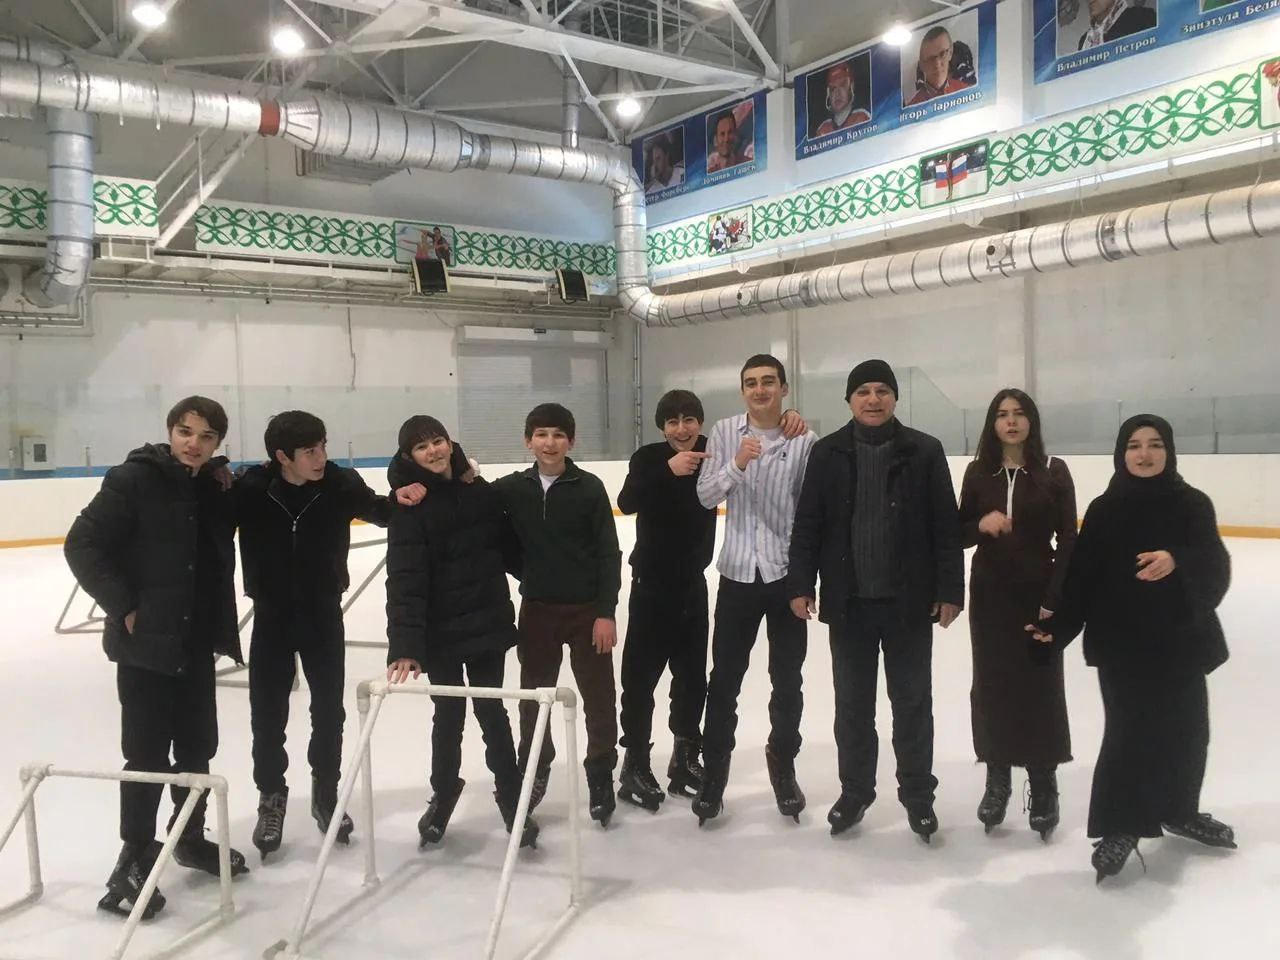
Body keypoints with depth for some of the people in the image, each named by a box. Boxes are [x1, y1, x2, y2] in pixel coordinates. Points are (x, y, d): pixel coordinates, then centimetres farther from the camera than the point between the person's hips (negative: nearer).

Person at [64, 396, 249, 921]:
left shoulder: (216, 490, 6)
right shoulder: (135, 479, -13)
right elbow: (81, 545, -14)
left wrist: (222, 629, 10)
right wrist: (123, 607, -17)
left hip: (196, 643, 6)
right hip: (145, 643, -6)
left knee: (198, 746, 15)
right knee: (147, 754, 1)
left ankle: (190, 837, 35)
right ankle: (134, 862, 17)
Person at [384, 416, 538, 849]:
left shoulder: (481, 491, 0)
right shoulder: (410, 506, -14)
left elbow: (509, 547, 9)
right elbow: (405, 581, -22)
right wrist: (405, 646, -31)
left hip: (488, 622, 3)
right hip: (441, 631, -2)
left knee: (491, 709, 9)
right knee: (449, 714, 11)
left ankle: (510, 795, 24)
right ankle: (444, 793, 35)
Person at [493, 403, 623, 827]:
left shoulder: (589, 487, -8)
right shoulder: (513, 488, -2)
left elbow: (609, 553, -7)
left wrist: (607, 611, -11)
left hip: (587, 608, -2)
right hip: (537, 608, 3)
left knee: (598, 696, 7)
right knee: (533, 694, 15)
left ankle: (601, 774, 24)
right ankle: (534, 769, 35)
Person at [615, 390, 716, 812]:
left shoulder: (712, 453, -3)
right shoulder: (649, 458, -13)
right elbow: (627, 502, -29)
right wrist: (667, 470, -43)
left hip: (693, 582, 4)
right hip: (651, 583, -4)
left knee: (692, 674, 12)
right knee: (640, 674, -3)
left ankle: (686, 756, 27)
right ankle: (635, 763, 8)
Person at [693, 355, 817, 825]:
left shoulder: (806, 440, -5)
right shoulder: (725, 432, 0)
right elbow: (705, 496, -5)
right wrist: (736, 465, -19)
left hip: (787, 574, 0)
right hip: (737, 573, 1)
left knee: (787, 682, 12)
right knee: (724, 680, 7)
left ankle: (783, 766, 33)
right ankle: (714, 772, 22)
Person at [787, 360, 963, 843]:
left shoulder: (925, 451, -2)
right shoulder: (827, 452, 1)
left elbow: (946, 526, -3)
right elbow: (808, 523, 2)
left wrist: (949, 590, -6)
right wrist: (800, 584, -3)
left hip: (909, 601, -1)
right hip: (848, 601, 1)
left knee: (912, 702, 11)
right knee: (852, 704, 12)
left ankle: (918, 795, 26)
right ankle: (855, 791, 28)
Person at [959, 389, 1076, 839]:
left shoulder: (1053, 471, -3)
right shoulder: (978, 472, 2)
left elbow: (1068, 541, -4)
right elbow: (960, 534, 6)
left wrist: (1055, 598, -10)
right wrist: (982, 524, -16)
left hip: (1039, 594, -2)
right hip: (990, 594, 2)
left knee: (1040, 686, 2)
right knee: (992, 685, 6)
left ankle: (1043, 784, 14)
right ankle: (997, 780, 19)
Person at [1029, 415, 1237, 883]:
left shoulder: (1192, 504, -1)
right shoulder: (1104, 510, -1)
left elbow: (1215, 567, -14)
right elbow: (1081, 577, -3)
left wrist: (1178, 561, -35)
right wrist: (1057, 626, -14)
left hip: (1182, 639, 2)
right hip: (1120, 643, -2)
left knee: (1186, 730, 12)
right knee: (1128, 733, -6)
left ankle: (1179, 811, 35)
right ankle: (1118, 826, 7)